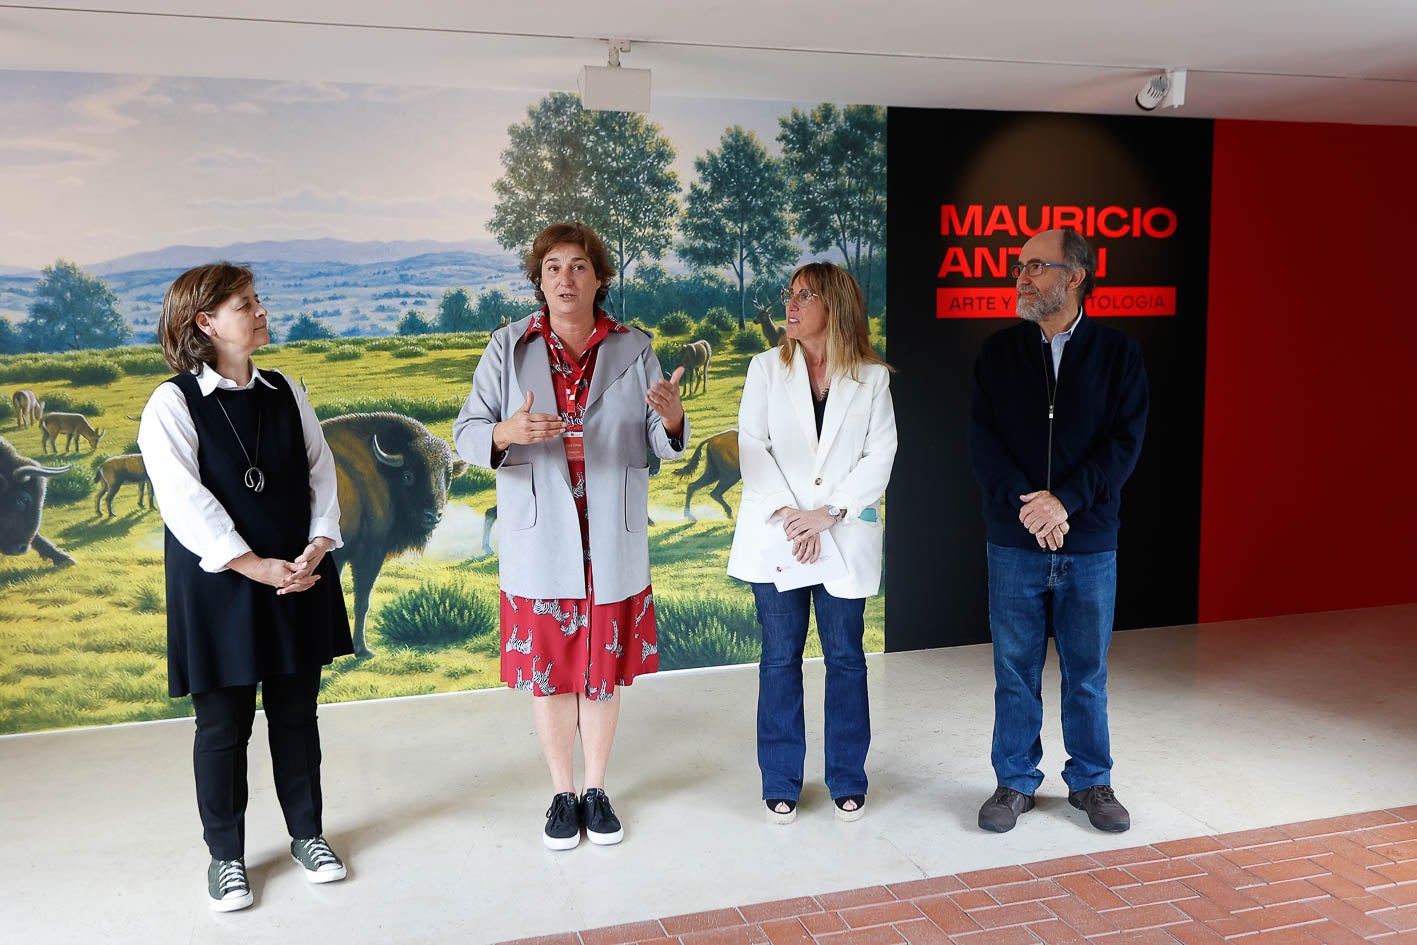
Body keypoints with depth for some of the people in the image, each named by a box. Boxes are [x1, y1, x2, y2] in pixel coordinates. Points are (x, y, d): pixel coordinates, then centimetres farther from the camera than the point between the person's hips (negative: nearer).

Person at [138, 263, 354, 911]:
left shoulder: (286, 394, 7)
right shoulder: (172, 403, -8)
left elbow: (320, 473, 4)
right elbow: (186, 502, -15)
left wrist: (318, 547, -11)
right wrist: (255, 566, -20)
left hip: (299, 580, 4)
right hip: (219, 585, -4)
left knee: (296, 713, 13)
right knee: (223, 724, 6)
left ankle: (307, 832, 31)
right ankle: (225, 854, 24)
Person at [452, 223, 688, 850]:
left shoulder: (633, 350, 2)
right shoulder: (508, 348, 0)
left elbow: (664, 445, 1)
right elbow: (466, 434, -3)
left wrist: (672, 418, -23)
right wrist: (505, 433, -25)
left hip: (613, 541, 1)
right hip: (540, 540, 0)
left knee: (603, 668, 10)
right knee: (548, 670, 8)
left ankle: (596, 790, 28)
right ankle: (562, 794, 26)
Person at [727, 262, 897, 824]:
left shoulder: (872, 377, 4)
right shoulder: (767, 368, 6)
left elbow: (880, 456, -3)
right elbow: (752, 446, -1)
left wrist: (828, 513, -13)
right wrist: (787, 514, -13)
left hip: (845, 539, 0)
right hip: (776, 538, 0)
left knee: (846, 657, 6)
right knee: (781, 658, 6)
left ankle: (847, 781, 21)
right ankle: (781, 784, 18)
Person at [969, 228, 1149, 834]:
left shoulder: (1118, 353, 1)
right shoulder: (999, 352, 4)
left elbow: (1125, 442, -6)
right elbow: (982, 437, -2)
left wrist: (1064, 500, -17)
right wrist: (1024, 503, -16)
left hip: (1090, 544, -1)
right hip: (1014, 542, 1)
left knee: (1087, 671, 10)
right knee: (1015, 670, 8)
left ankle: (1091, 782, 27)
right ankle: (1015, 782, 23)